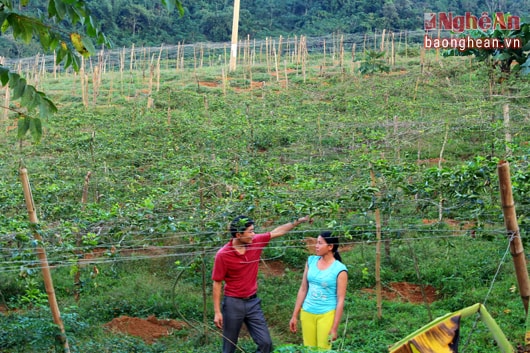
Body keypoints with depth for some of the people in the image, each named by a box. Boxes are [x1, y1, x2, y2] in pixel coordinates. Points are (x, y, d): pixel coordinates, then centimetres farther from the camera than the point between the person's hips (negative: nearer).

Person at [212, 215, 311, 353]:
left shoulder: (256, 242, -5)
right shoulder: (222, 255, -17)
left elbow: (277, 232, 9)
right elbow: (217, 284, -11)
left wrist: (299, 221, 7)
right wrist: (217, 312, -10)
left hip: (253, 302, 5)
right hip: (233, 303, -4)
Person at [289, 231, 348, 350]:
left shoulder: (339, 269, -13)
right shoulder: (311, 260, 1)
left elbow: (340, 300, -11)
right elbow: (303, 289, 6)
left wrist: (334, 328, -11)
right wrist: (294, 315, 7)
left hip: (326, 315, -4)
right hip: (307, 313, 4)